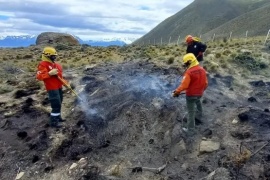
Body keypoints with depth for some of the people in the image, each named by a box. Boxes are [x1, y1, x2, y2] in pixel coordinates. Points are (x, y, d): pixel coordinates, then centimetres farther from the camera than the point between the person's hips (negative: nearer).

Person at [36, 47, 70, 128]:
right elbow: (39, 76, -25)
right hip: (52, 89, -10)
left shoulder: (55, 64, 13)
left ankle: (58, 117, 39)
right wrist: (50, 73, -33)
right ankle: (53, 122, 6)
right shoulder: (43, 65, -15)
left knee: (59, 103, 21)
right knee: (56, 105, -7)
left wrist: (65, 83, 11)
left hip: (59, 87, 10)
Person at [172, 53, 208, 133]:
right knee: (198, 101, 38)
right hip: (199, 93, 7)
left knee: (191, 111, 7)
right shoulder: (202, 70, -3)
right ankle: (200, 115, 59)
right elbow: (206, 82, 5)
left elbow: (184, 85, -29)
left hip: (191, 95, -7)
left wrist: (176, 92, -18)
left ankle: (190, 127, 19)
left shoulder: (189, 72, -26)